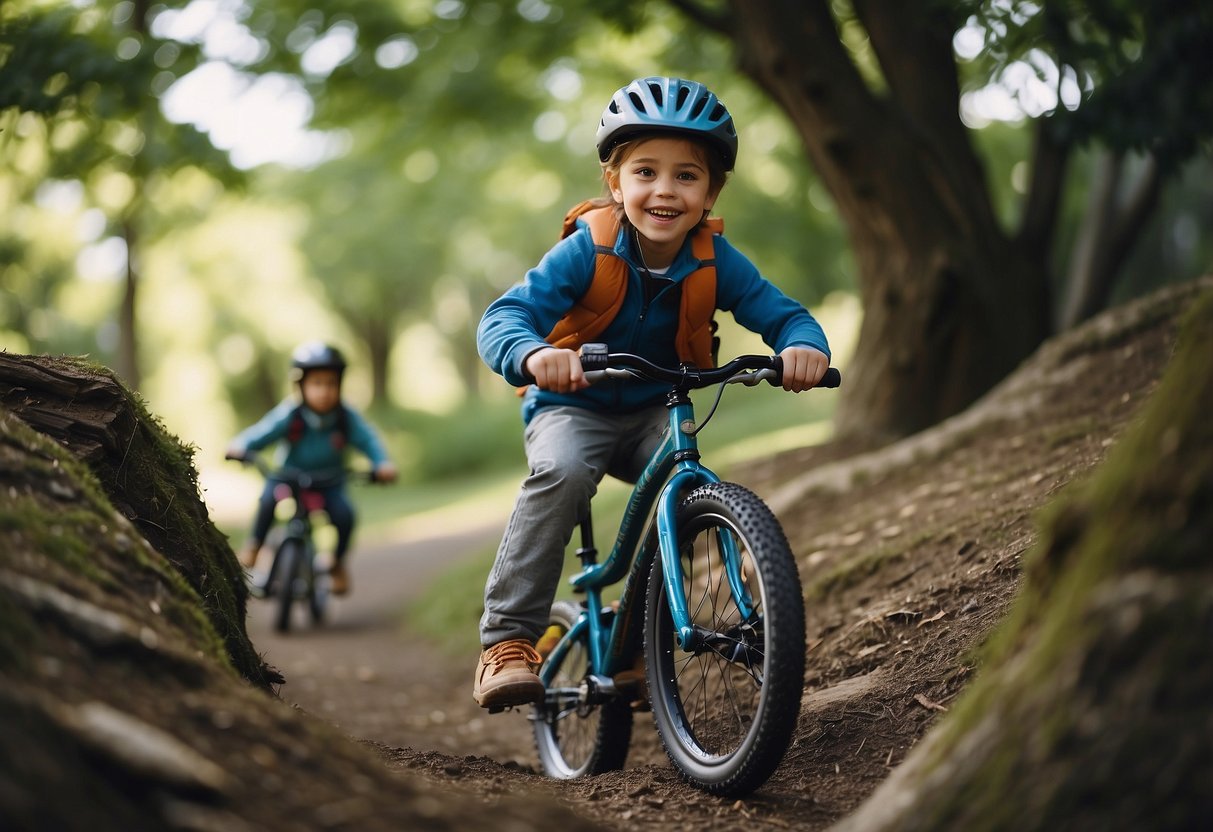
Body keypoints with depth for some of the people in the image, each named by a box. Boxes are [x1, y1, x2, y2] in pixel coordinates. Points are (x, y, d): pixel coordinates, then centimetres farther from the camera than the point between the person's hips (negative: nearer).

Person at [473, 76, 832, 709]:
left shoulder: (714, 261, -13)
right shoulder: (586, 252, -21)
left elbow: (781, 313, -15)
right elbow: (502, 318, -30)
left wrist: (803, 346, -41)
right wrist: (536, 354, -54)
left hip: (654, 412, 3)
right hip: (571, 406, -3)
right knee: (561, 473, -34)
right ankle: (508, 639, -28)